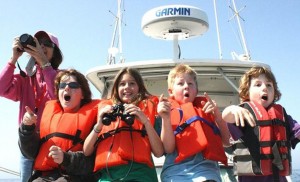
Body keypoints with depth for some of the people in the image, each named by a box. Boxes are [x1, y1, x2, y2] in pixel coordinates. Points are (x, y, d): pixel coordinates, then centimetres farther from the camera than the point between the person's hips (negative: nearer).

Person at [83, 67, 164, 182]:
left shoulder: (148, 108, 12)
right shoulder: (105, 109, 17)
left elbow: (159, 152, 2)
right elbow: (86, 151, 11)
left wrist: (146, 122, -8)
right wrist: (99, 125, -2)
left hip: (139, 172, -2)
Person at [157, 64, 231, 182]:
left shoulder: (205, 108, 19)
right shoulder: (166, 111, 13)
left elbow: (226, 141, 12)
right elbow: (168, 148, 1)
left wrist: (217, 114, -1)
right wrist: (166, 119, -10)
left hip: (205, 167, 1)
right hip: (176, 170, -1)